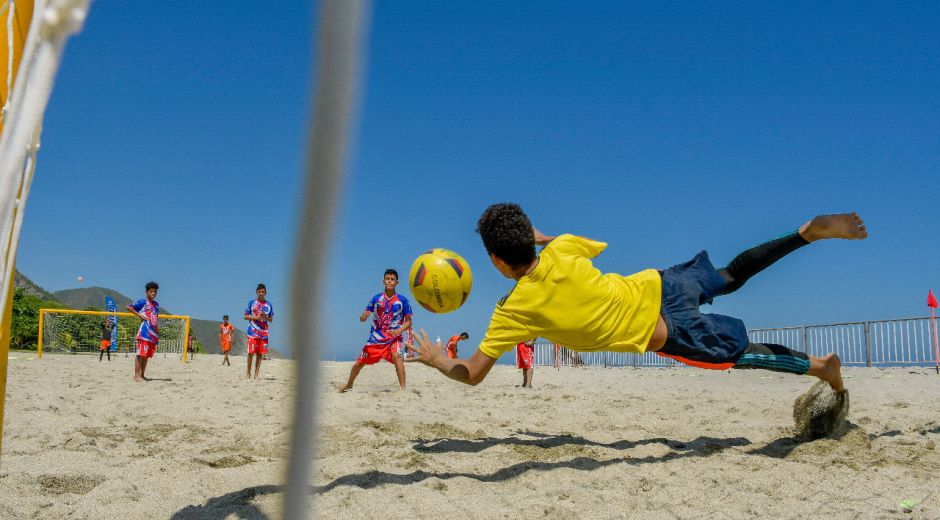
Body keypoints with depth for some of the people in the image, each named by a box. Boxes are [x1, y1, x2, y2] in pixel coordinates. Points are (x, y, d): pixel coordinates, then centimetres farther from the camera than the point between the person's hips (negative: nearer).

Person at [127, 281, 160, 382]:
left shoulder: (156, 304, 18)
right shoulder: (143, 302, -2)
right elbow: (129, 307, -6)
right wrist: (139, 315, -10)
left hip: (153, 333, 7)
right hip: (144, 332, -7)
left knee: (147, 355, 9)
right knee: (141, 354, -8)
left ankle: (142, 375, 14)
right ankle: (137, 375, -7)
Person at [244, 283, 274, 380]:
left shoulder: (269, 305, 9)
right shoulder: (251, 303, 4)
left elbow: (271, 319, 12)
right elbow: (246, 316, 4)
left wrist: (265, 317, -9)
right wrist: (256, 318, -11)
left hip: (264, 333, 2)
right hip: (252, 332, -2)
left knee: (260, 353, 2)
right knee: (251, 352, -7)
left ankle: (256, 375, 7)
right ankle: (249, 373, 9)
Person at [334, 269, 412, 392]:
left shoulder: (402, 300, -5)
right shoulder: (376, 298, 0)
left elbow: (408, 321, -1)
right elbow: (362, 319, 2)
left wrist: (399, 331, -21)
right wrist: (363, 316, -24)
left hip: (393, 337, -2)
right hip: (375, 337, 3)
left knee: (396, 355, -33)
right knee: (359, 362, 9)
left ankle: (403, 388, -32)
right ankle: (348, 385, 37)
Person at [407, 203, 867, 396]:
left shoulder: (514, 311, -17)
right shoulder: (562, 250, -6)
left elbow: (472, 374, -12)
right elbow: (598, 244, 18)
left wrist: (434, 358, 6)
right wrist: (544, 238, 24)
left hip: (665, 333, -5)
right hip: (658, 285, 5)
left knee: (739, 352, 13)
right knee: (731, 276, 25)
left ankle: (818, 364, 20)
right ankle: (810, 231, 19)